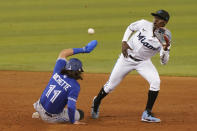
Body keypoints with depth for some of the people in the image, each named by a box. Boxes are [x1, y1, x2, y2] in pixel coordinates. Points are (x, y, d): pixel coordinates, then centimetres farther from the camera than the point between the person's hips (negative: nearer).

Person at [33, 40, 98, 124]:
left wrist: (84, 49, 7)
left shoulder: (58, 73, -6)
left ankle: (39, 114, 34)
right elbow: (71, 107, -29)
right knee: (79, 114, 16)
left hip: (40, 107, 6)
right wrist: (73, 121, -12)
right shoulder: (74, 86, -22)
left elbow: (63, 53, 7)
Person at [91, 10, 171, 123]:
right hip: (127, 57, 0)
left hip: (143, 62, 0)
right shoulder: (144, 24, -15)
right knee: (111, 85, 4)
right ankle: (97, 102, 35)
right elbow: (130, 28, 7)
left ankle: (147, 114, -14)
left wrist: (166, 49, -38)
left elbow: (164, 61, -20)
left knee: (156, 81, -24)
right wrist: (124, 42, -6)